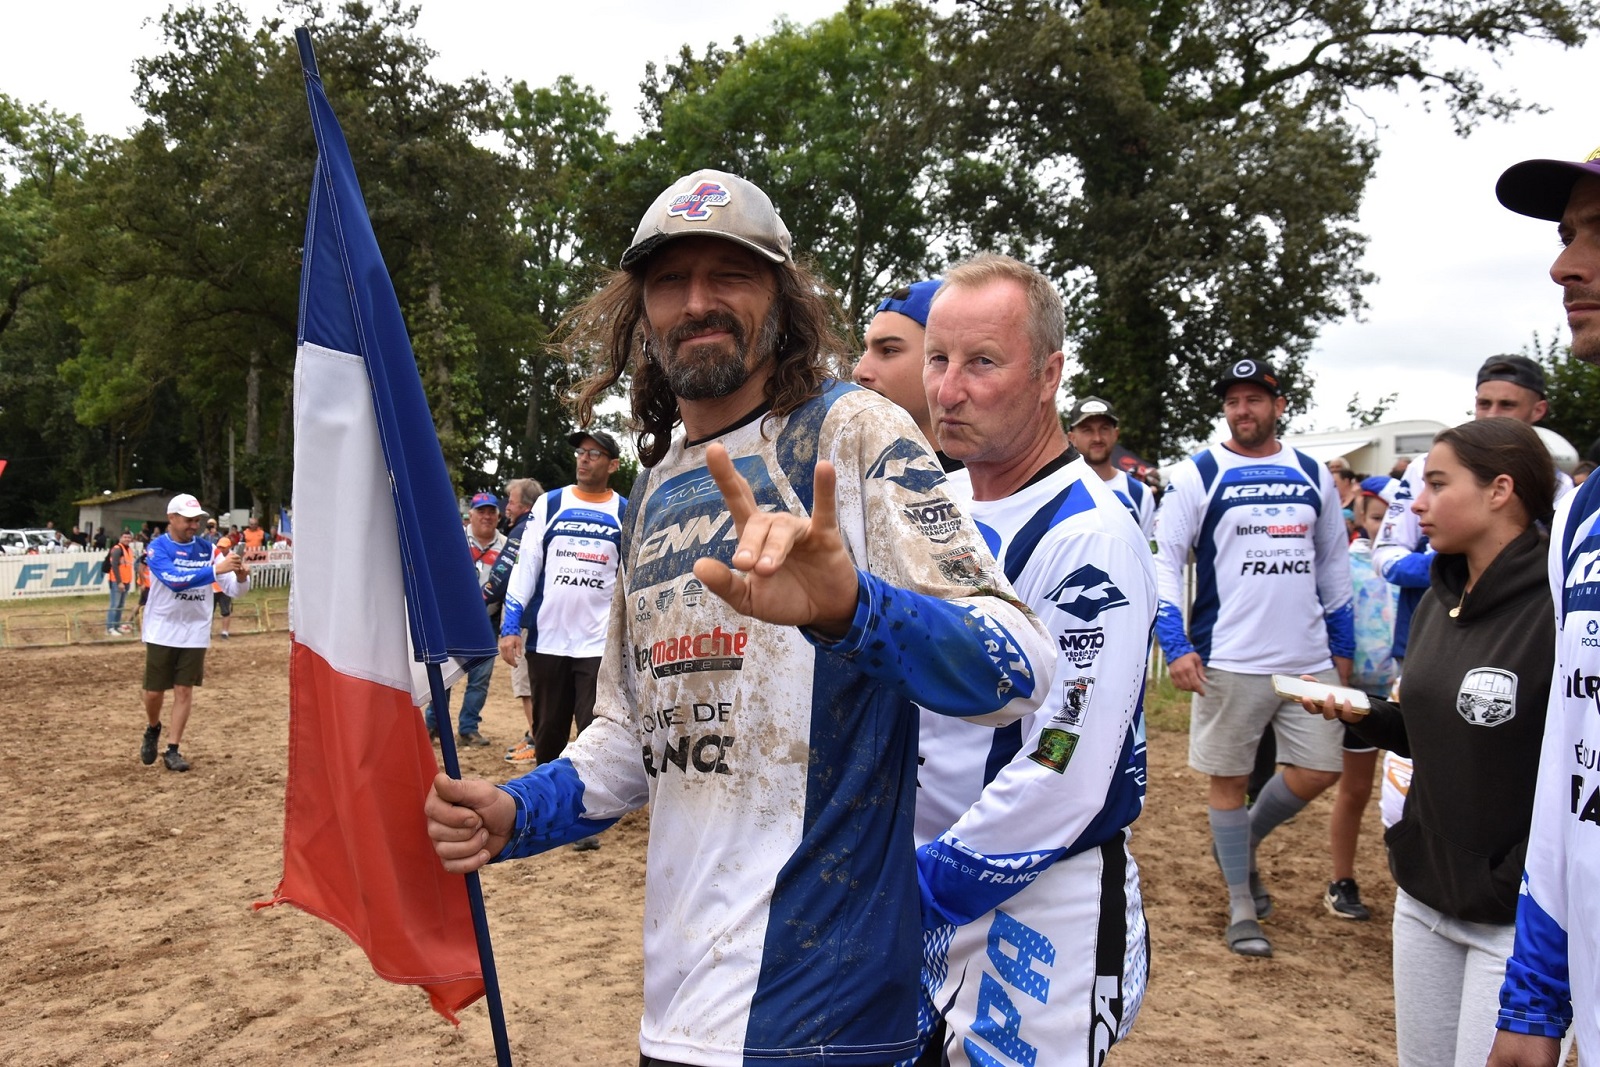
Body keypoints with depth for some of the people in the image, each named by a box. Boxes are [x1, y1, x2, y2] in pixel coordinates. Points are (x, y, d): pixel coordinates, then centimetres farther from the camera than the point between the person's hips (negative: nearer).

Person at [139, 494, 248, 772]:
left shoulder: (207, 548, -2)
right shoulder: (157, 548, -11)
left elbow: (233, 589, -4)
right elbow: (175, 580, -30)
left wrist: (241, 577, -28)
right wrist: (216, 569, -40)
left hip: (195, 631, 2)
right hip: (162, 631, -2)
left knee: (184, 690, 2)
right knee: (154, 691, 6)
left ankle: (172, 749, 11)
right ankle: (153, 729, 35)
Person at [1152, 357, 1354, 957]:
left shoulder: (1313, 475, 11)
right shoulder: (1198, 475, -2)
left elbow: (1334, 565, 18)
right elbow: (1164, 562, -6)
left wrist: (1342, 646, 17)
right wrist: (1175, 644, -15)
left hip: (1309, 660, 4)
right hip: (1229, 661, -4)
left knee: (1318, 772, 5)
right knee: (1228, 779, 4)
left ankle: (1243, 845, 31)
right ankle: (1241, 907, 19)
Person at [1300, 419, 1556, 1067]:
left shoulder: (1557, 610, -18)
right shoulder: (1438, 602, 8)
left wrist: (1527, 888, -21)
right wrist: (1360, 714, 0)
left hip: (1514, 921, -8)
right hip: (1424, 897, 8)